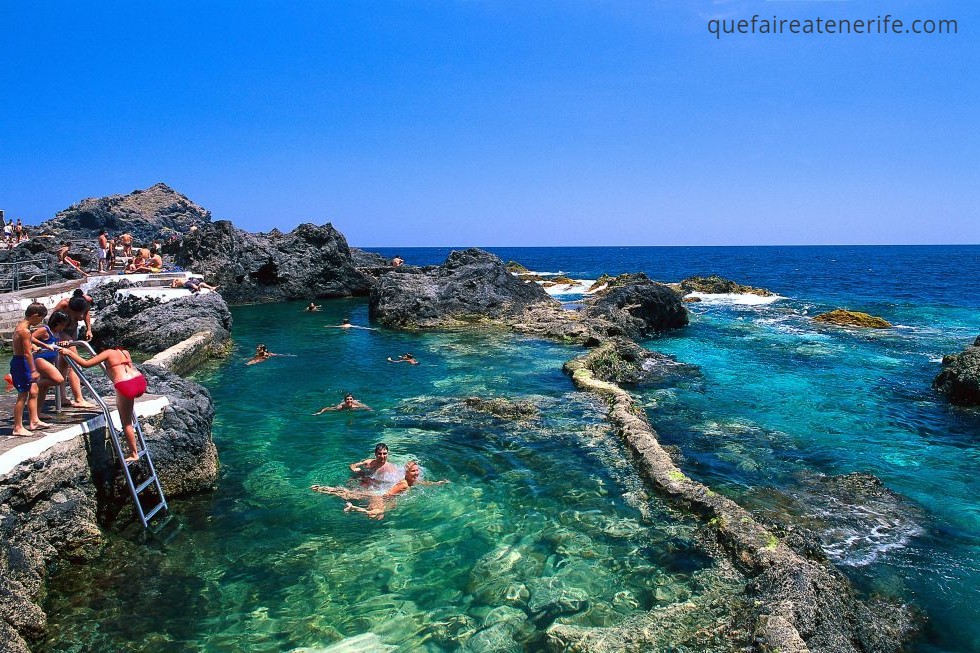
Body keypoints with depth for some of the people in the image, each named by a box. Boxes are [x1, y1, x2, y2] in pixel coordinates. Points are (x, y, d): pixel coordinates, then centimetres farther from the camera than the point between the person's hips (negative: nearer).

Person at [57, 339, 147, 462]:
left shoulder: (107, 353, 7)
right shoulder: (125, 352, 23)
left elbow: (86, 363, 2)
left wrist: (69, 352, 10)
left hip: (125, 386, -6)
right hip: (141, 382, 6)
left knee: (126, 423, 7)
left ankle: (134, 454, 12)